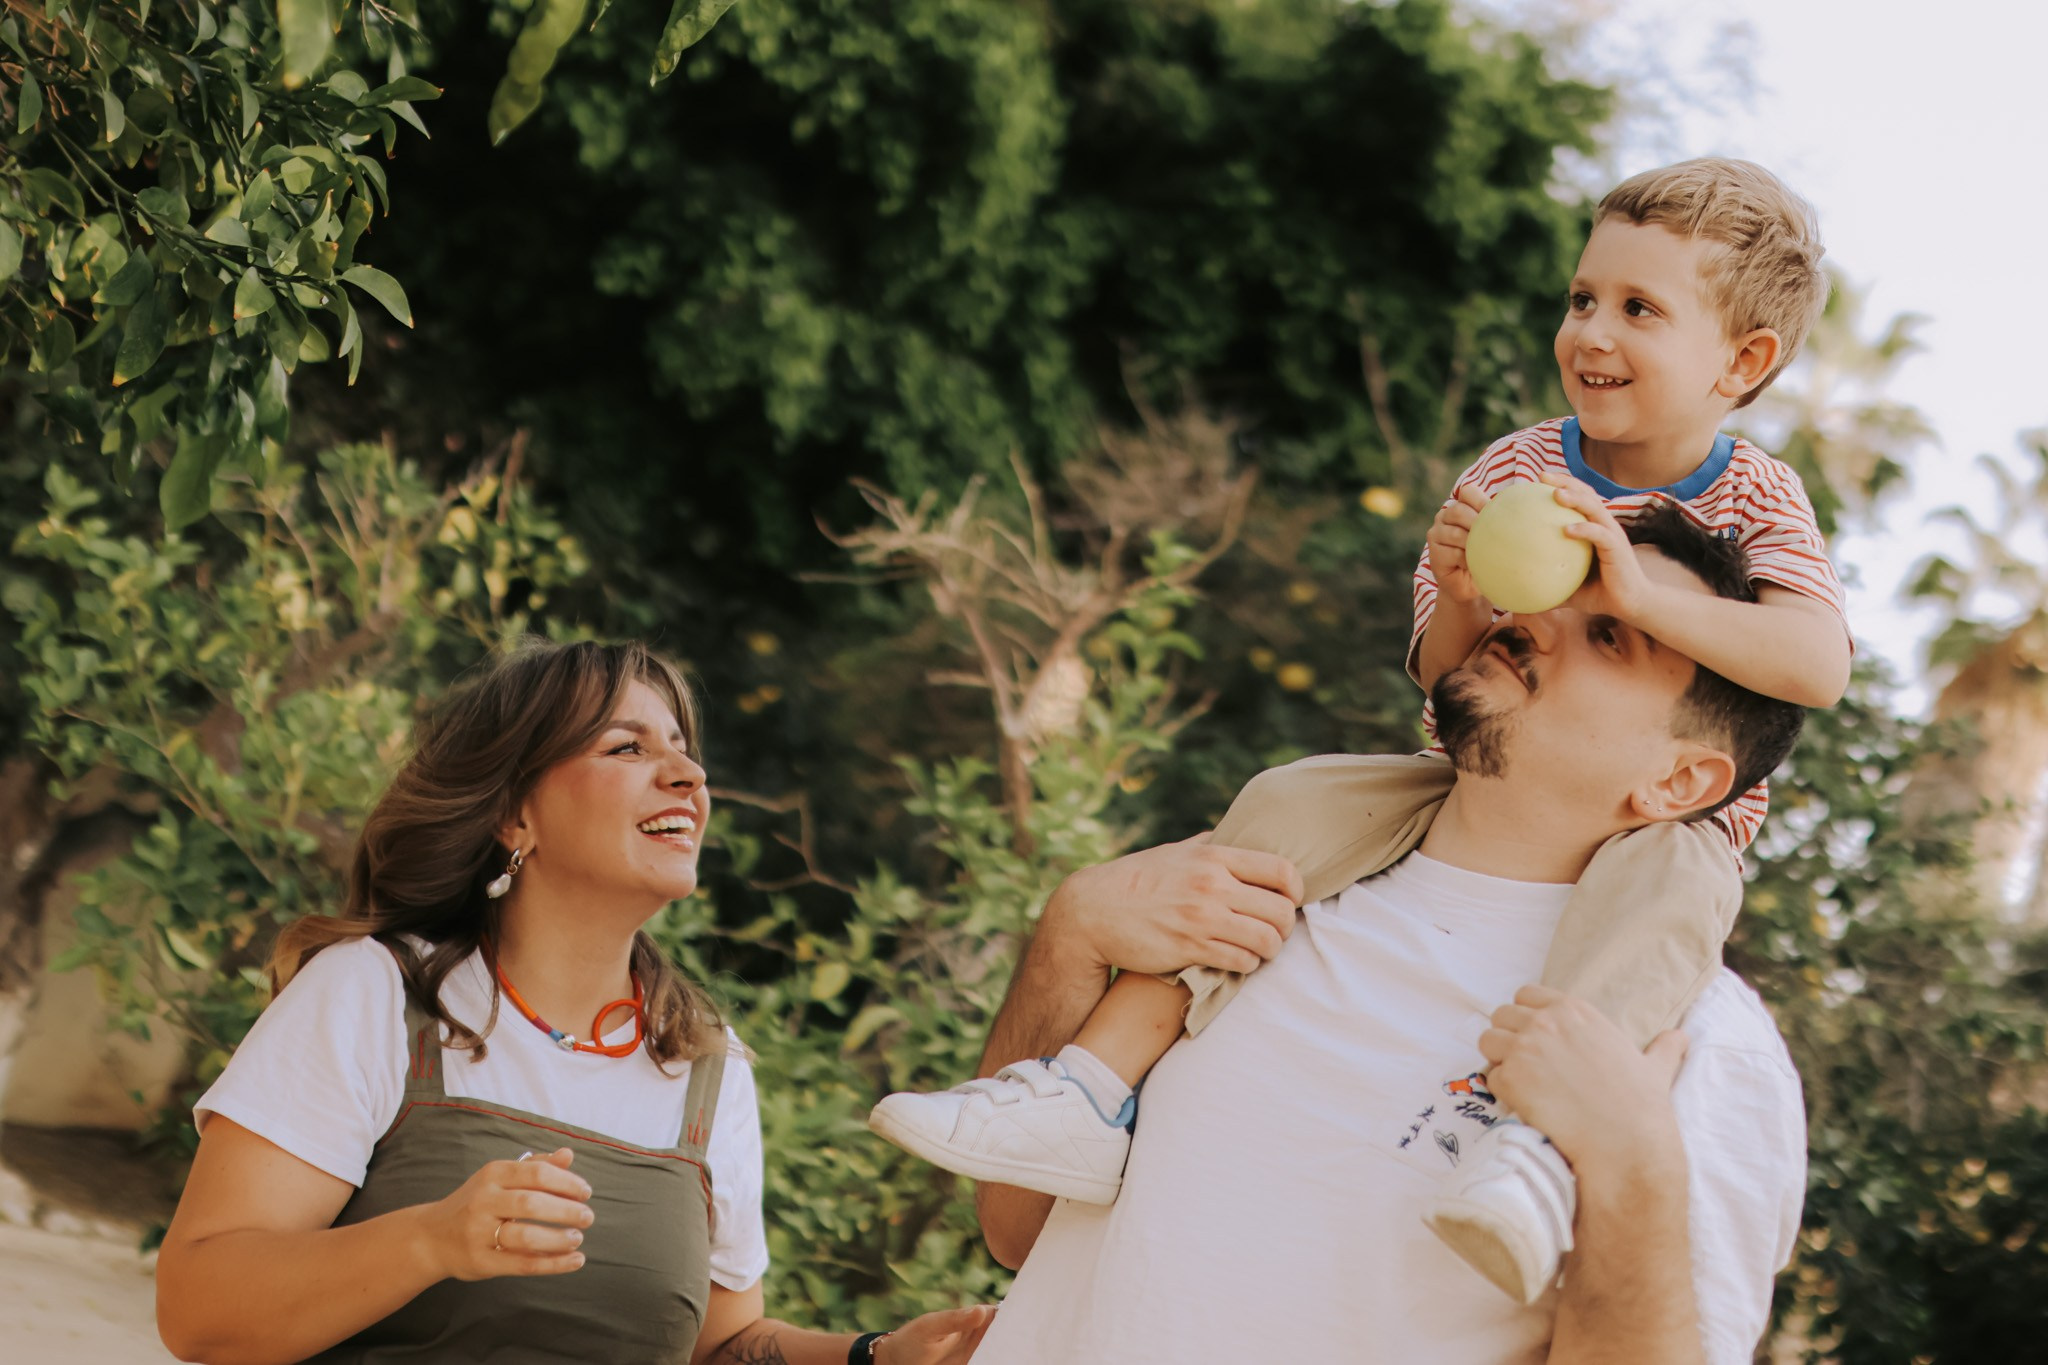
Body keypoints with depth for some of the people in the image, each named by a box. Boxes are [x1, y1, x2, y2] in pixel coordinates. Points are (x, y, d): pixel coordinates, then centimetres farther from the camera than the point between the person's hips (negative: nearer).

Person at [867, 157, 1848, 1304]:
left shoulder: (1758, 506, -8)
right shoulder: (1513, 473, 2)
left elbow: (1821, 666, -28)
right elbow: (1450, 684, -3)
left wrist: (1640, 594, -39)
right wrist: (1459, 600, -27)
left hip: (1662, 816, -4)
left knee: (1668, 880, -39)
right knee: (1295, 803, -17)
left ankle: (1538, 1130, -57)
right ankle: (1100, 1089, -22)